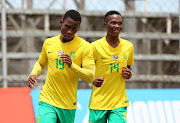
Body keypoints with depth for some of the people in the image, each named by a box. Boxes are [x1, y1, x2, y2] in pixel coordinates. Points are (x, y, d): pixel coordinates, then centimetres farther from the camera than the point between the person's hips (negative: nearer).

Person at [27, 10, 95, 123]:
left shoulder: (85, 47, -5)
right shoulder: (49, 43, 6)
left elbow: (90, 77, -10)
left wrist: (72, 65, -25)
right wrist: (33, 74, 4)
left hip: (68, 105, -1)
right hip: (47, 101, 1)